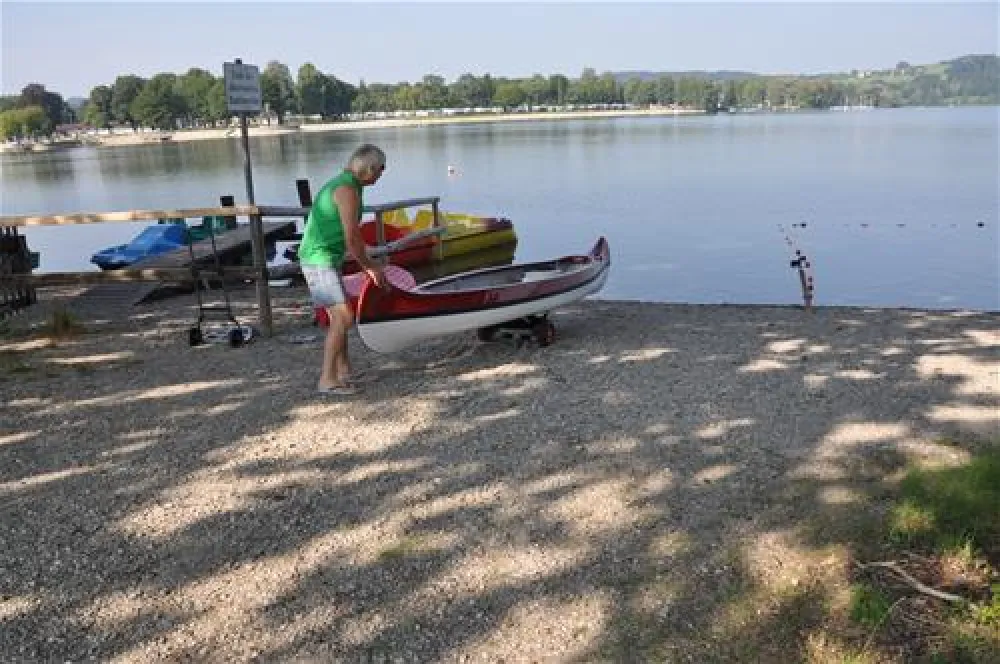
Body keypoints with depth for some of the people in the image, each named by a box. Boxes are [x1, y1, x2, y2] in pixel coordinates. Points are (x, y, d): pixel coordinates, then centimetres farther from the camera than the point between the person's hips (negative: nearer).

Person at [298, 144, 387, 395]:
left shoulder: (340, 183, 16)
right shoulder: (349, 190, -16)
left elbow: (351, 233, 23)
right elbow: (352, 239, -19)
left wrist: (369, 264, 23)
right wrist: (370, 267, -5)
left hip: (323, 260, 11)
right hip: (321, 261, -11)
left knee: (339, 315, 16)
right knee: (343, 318, -12)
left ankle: (344, 371, 24)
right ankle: (327, 379, -8)